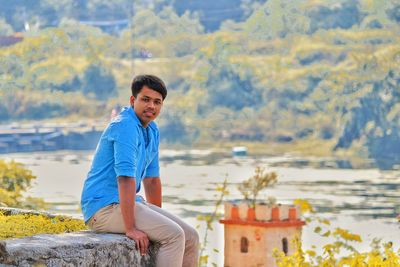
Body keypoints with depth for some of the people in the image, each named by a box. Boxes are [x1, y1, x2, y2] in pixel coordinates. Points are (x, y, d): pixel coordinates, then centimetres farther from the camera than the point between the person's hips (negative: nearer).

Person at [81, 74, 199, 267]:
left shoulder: (152, 130, 13)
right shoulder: (126, 127, -18)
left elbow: (151, 178, 23)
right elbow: (126, 177, -27)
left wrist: (158, 217, 23)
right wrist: (130, 229, -31)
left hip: (130, 202, 10)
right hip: (104, 206, -10)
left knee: (190, 237, 4)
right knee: (173, 234, -22)